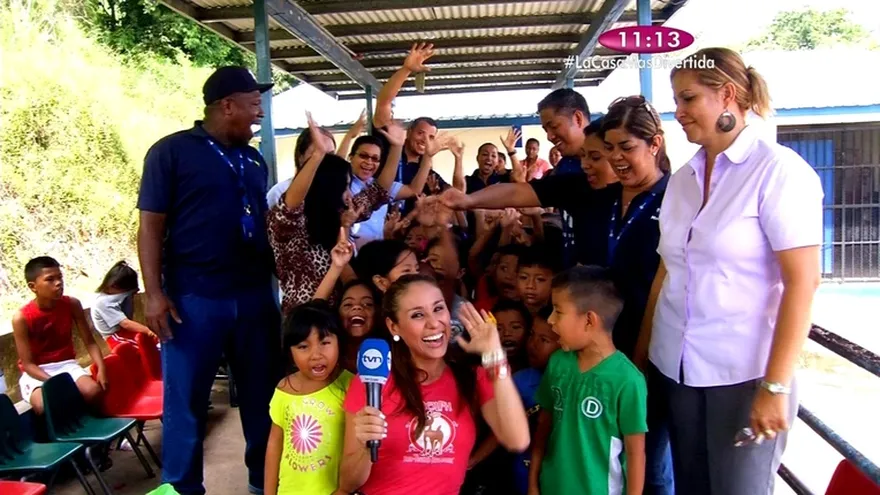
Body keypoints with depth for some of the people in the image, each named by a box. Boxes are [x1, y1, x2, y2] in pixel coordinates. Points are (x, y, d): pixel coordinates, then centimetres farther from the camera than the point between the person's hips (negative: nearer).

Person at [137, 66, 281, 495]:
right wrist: (154, 293, -13)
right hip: (194, 297, -5)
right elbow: (151, 225, -6)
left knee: (263, 393, 11)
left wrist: (275, 277, 13)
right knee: (185, 400, 5)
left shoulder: (254, 160, 14)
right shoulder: (172, 151, -3)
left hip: (255, 294, 5)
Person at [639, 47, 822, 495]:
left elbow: (802, 281, -13)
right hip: (677, 367, 5)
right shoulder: (682, 178, 8)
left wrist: (776, 386, -16)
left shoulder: (778, 170, -8)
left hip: (744, 373, -5)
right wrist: (640, 354, 8)